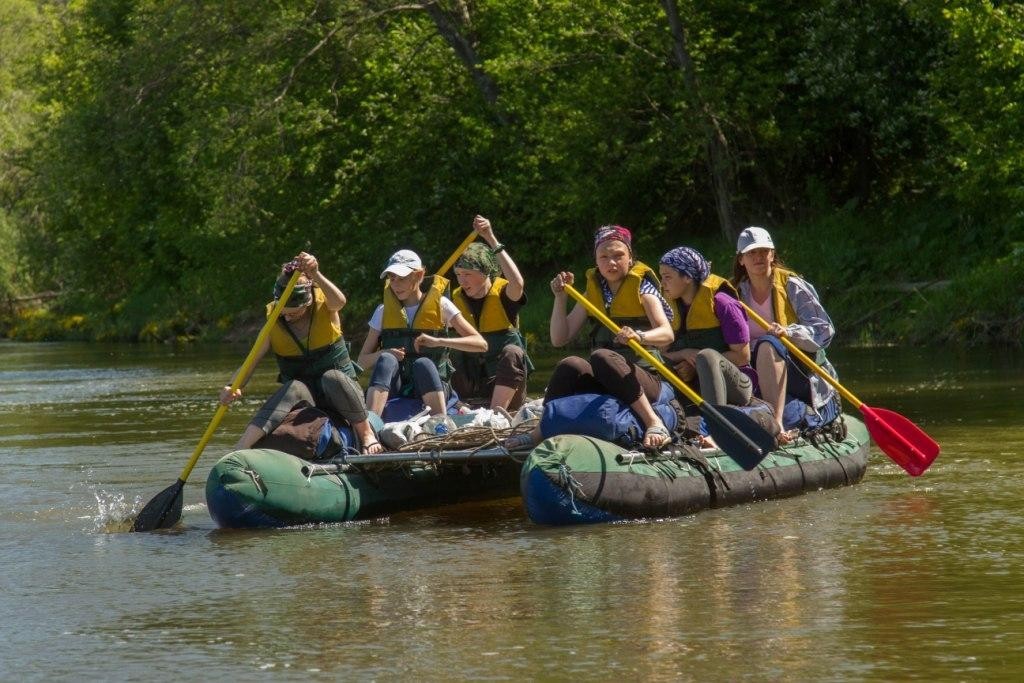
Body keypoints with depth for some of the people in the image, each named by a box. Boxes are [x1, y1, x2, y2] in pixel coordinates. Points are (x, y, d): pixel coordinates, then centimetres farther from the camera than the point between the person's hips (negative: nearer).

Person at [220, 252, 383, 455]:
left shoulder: (324, 307, -6)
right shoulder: (274, 324, -2)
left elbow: (339, 301, -32)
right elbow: (248, 365, -11)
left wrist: (315, 275, -51)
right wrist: (232, 389, -33)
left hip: (340, 392, -1)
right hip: (306, 399, 1)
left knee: (332, 377, -35)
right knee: (293, 388, -34)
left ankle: (366, 433, -18)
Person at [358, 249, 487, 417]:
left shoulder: (439, 304, 4)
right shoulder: (384, 311, 11)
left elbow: (481, 344, -4)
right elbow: (363, 360, 11)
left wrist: (437, 341, -17)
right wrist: (384, 354, -12)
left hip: (431, 386, -2)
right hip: (396, 387, 2)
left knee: (423, 363, -35)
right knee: (386, 360, -31)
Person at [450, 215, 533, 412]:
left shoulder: (502, 294, -8)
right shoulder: (457, 299, 6)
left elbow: (517, 283, -32)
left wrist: (492, 240, -33)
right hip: (471, 377, 4)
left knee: (512, 353, -34)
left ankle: (496, 411, -40)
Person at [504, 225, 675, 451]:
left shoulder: (641, 288, 0)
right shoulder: (592, 293, 14)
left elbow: (666, 334, -15)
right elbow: (559, 339, 10)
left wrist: (639, 336, -36)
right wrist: (560, 298, -2)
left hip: (644, 379, -4)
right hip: (603, 383, 4)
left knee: (602, 356, -34)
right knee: (570, 365, -26)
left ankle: (654, 423, -35)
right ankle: (540, 431, -25)